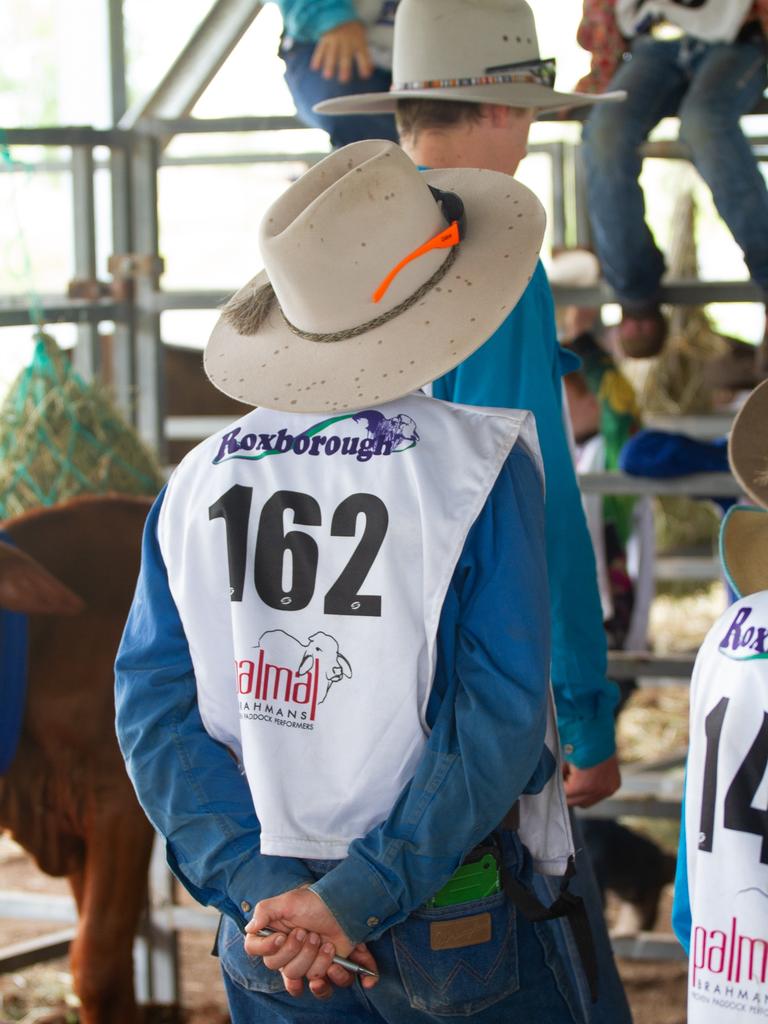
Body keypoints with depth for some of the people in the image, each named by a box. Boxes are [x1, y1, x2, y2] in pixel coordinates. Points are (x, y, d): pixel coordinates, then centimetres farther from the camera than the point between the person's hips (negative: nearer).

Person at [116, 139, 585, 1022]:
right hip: (460, 925, -4)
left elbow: (153, 708, -5)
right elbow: (499, 718, -18)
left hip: (270, 928, 4)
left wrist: (258, 884, -10)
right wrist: (357, 902, -17)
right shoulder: (478, 467, -12)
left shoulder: (202, 480, 0)